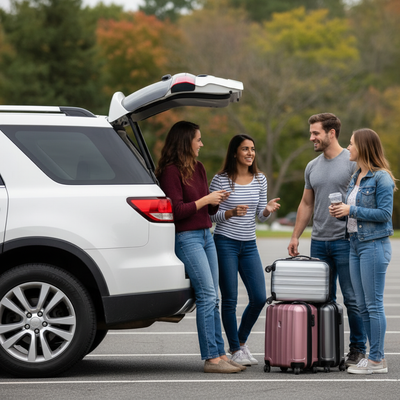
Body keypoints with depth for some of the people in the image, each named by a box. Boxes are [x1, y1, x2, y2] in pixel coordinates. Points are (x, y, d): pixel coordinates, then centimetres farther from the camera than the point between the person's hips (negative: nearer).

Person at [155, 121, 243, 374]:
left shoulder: (198, 168, 16)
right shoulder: (171, 171, -11)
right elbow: (176, 210, -17)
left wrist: (217, 201, 2)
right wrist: (205, 200, -12)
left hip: (206, 235, 9)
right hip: (186, 237, -9)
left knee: (212, 299, 7)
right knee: (207, 296, -12)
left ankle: (220, 354, 10)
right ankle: (211, 358, -10)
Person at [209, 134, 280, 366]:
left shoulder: (260, 180, 8)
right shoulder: (221, 180, -7)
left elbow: (261, 215, 12)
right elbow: (210, 214, -4)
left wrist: (268, 210, -11)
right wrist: (231, 213, -22)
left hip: (249, 245, 5)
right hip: (225, 243, -5)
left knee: (259, 298, 1)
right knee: (230, 300, -3)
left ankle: (241, 341, 22)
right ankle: (235, 350, 8)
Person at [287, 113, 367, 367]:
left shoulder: (352, 162, -5)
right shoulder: (313, 167, 15)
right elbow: (306, 205, 20)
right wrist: (295, 237, 15)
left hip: (345, 241, -6)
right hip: (319, 241, 6)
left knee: (352, 298, -3)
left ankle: (358, 349, 5)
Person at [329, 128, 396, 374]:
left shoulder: (381, 178, -12)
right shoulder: (357, 177, 15)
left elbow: (384, 213, -16)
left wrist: (351, 210, -16)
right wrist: (340, 212, 2)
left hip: (375, 245, -9)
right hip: (356, 244, 9)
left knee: (374, 304, -6)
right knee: (363, 306, 9)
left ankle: (377, 360, -1)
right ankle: (376, 356, 15)